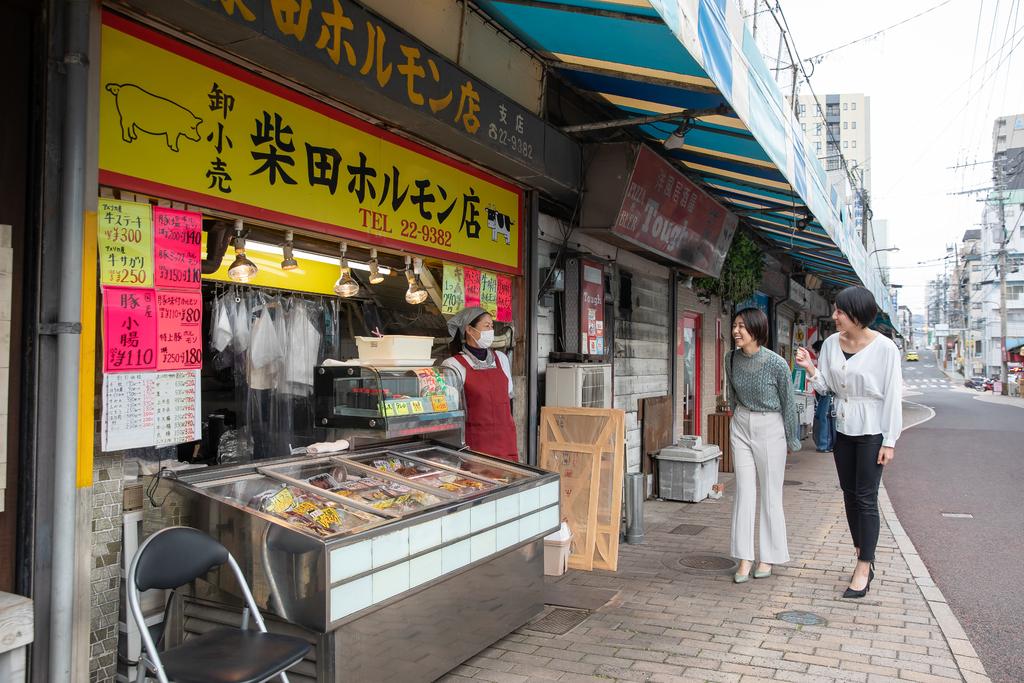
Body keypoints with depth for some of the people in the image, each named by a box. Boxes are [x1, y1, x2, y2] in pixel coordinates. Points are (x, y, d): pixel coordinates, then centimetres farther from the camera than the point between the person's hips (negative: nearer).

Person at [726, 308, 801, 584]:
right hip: (741, 426, 4)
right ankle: (744, 558, 8)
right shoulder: (732, 359, -3)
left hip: (770, 428, -4)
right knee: (744, 492, 3)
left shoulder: (776, 363, -18)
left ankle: (769, 557, 19)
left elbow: (788, 402, -7)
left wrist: (792, 440, 1)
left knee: (770, 494, 4)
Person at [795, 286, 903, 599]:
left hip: (871, 430, -6)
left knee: (866, 499, -4)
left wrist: (890, 441, -13)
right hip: (842, 428, 6)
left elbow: (893, 395, -12)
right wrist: (810, 369, -15)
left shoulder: (884, 347, -14)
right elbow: (825, 386, 6)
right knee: (849, 494, 13)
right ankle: (864, 558, 27)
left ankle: (863, 569, 5)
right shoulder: (831, 344, 2)